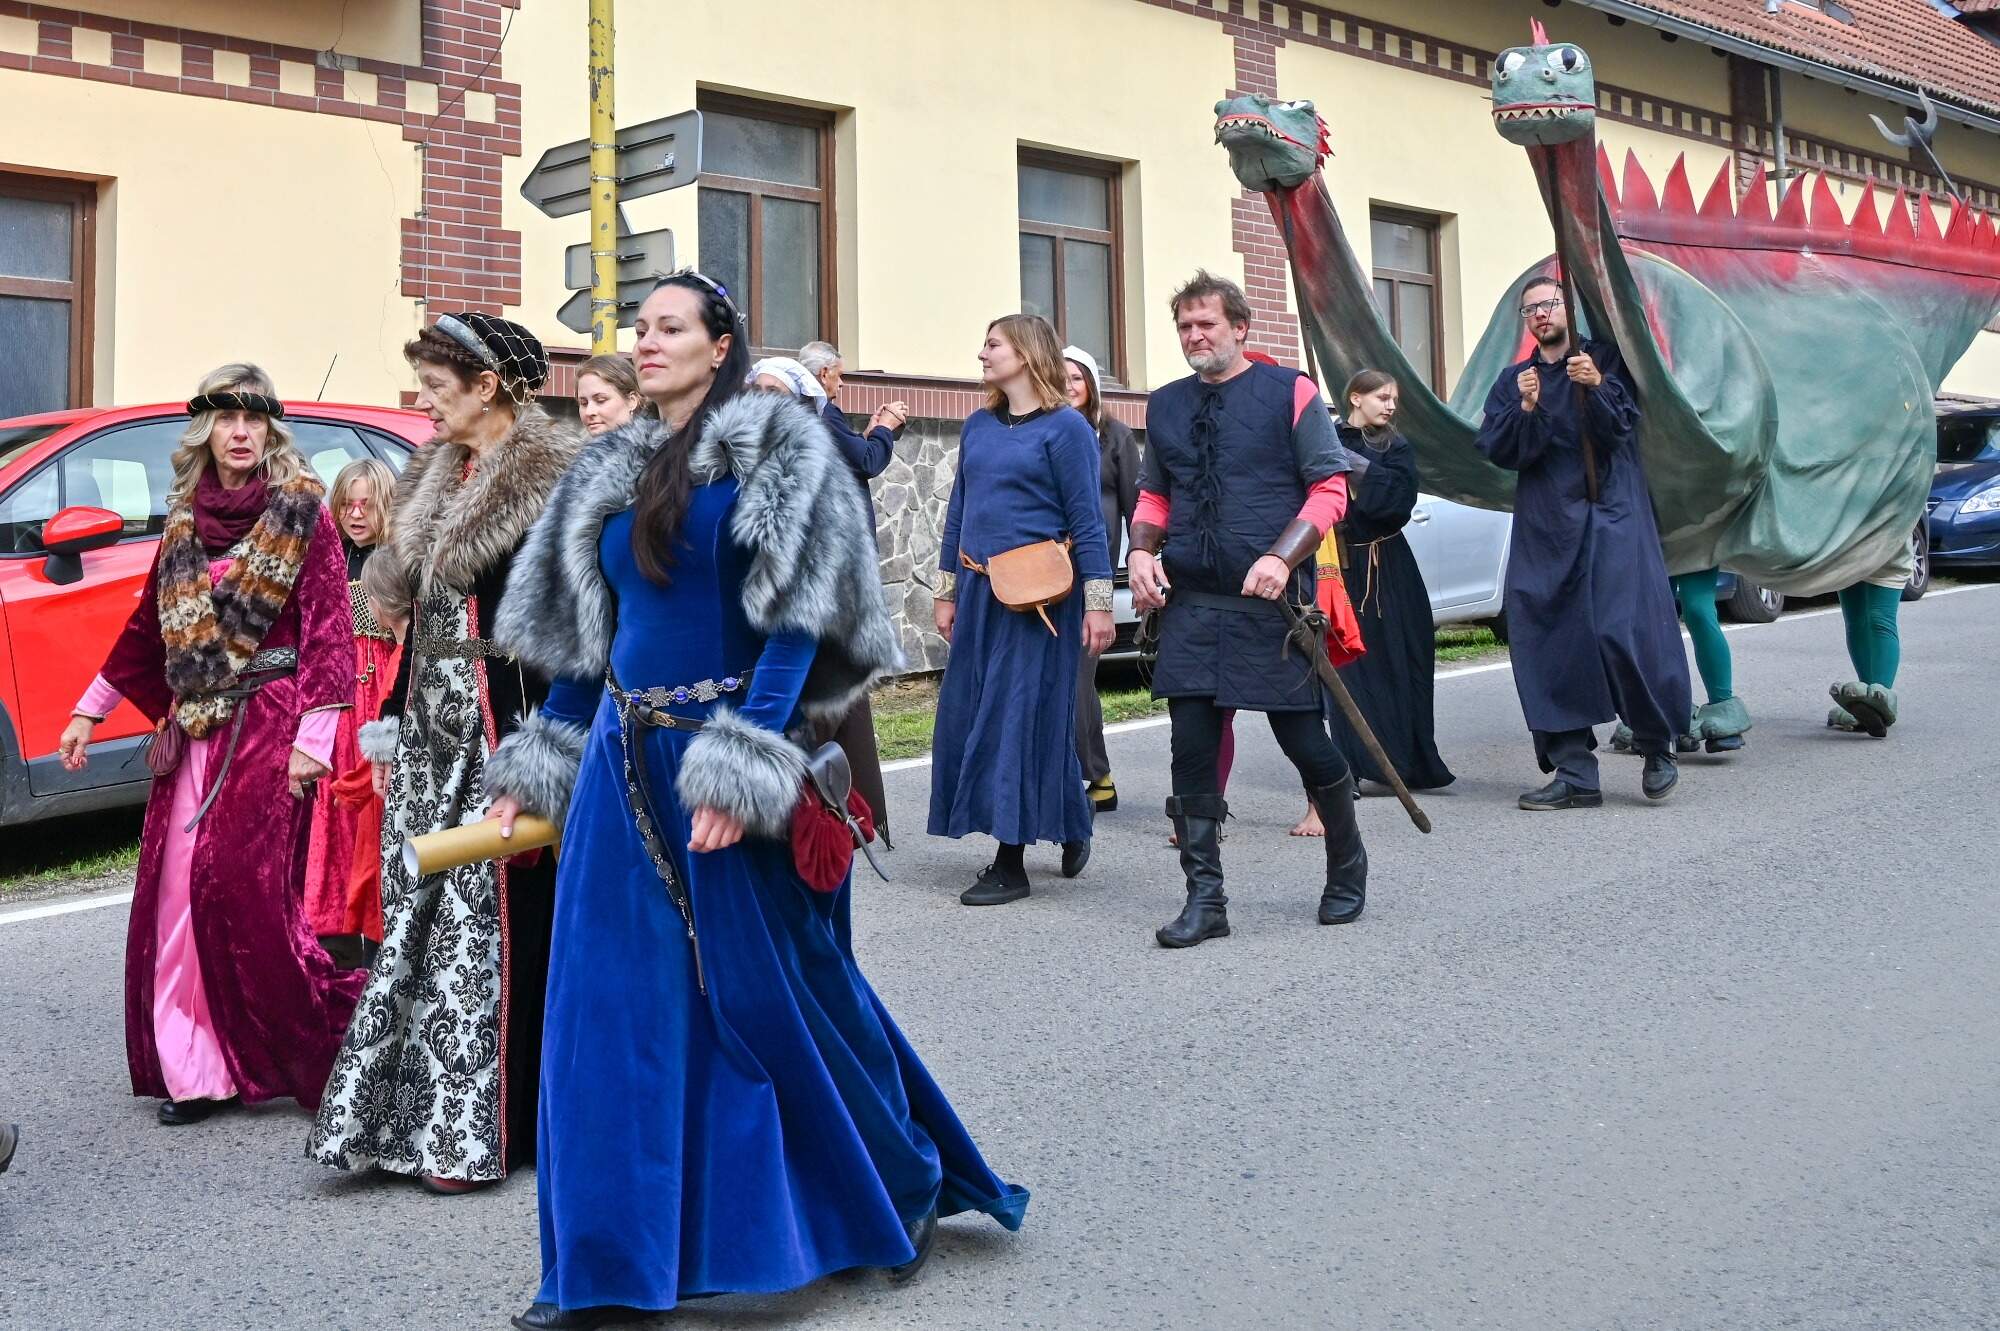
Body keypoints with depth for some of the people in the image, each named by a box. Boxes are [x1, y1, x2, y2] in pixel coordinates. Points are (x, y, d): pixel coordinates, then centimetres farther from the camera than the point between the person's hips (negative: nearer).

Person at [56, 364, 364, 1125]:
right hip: (194, 730, 6)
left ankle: (329, 1053, 5)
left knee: (247, 889, -9)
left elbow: (328, 625, -8)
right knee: (177, 897, 3)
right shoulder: (185, 522, 12)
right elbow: (147, 627, 21)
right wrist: (90, 710, 22)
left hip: (269, 727, -6)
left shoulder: (301, 512, -3)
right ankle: (193, 1068, 11)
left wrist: (314, 734, -15)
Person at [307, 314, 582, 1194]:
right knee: (415, 919, 9)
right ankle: (410, 1115, 17)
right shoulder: (439, 479, 15)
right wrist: (390, 726, 19)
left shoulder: (548, 479, -10)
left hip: (500, 729, -8)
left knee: (485, 923, -3)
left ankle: (475, 1131, 7)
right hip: (432, 727, 8)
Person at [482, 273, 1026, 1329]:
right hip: (621, 762, 6)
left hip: (726, 752, -6)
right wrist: (536, 765, 14)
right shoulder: (610, 477, 15)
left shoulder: (775, 454, -5)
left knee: (777, 996, 4)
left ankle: (906, 1187, 26)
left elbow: (795, 622, -12)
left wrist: (741, 764, -21)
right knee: (612, 1012, 5)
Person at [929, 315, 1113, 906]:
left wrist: (1098, 602, -13)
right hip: (979, 591, 7)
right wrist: (947, 592, 15)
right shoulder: (978, 426, 12)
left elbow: (1087, 518, -9)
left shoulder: (1066, 427, -7)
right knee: (968, 714, 9)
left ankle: (1012, 865, 3)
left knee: (1022, 715, -5)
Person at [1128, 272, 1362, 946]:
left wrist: (1282, 557, -18)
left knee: (1303, 739, 2)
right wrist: (1142, 551, 1)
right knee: (1192, 749, -1)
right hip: (1191, 604, 4)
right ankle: (1205, 898, 8)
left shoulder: (1290, 393, -1)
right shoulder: (1165, 407, 13)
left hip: (1272, 600, -4)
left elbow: (1330, 486, -4)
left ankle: (1347, 867, 28)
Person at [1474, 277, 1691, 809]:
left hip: (1611, 517, -3)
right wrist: (1526, 409, -15)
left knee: (1624, 632, -15)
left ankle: (1658, 748, 7)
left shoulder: (1606, 360, 8)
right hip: (1544, 528, 3)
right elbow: (1498, 451, 2)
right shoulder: (1513, 380, 15)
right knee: (1549, 648, -3)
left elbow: (1619, 428, -5)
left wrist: (1596, 387, -21)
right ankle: (1574, 775, 2)